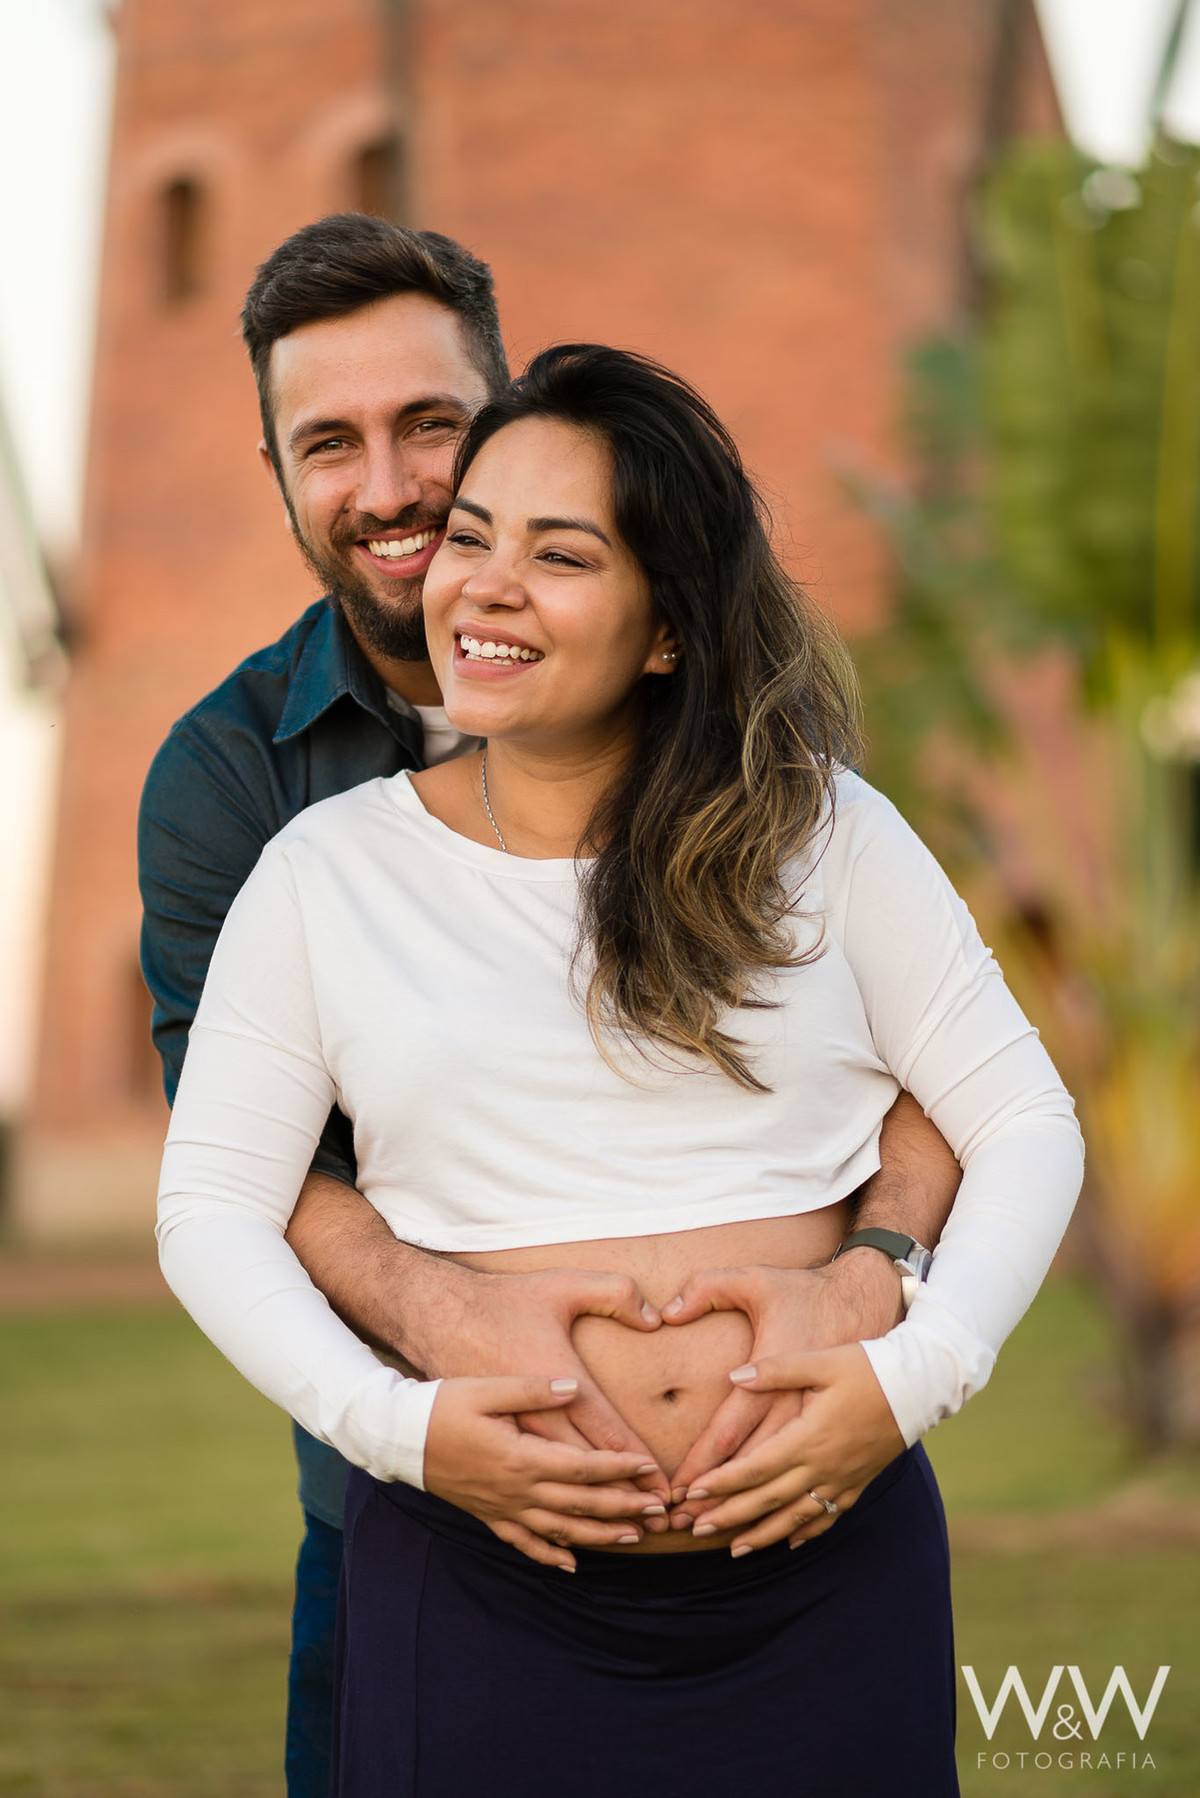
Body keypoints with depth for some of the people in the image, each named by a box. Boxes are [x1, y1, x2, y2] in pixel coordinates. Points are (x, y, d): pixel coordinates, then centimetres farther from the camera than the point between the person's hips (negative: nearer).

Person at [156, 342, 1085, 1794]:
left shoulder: (825, 832, 1)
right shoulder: (327, 870, 2)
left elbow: (1025, 1127, 4)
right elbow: (210, 1207, 2)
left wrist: (915, 1374, -11)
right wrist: (396, 1424, -12)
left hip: (828, 1565, 1)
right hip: (481, 1589, 0)